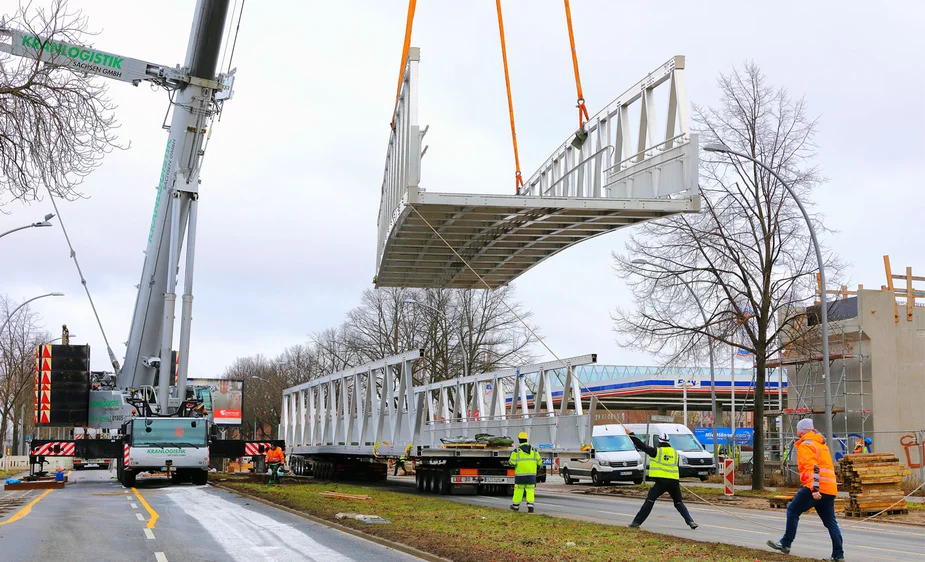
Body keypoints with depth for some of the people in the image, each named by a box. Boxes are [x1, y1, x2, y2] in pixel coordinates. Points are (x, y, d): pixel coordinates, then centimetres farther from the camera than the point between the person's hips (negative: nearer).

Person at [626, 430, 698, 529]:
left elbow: (642, 445, 0)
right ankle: (691, 522, 6)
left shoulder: (657, 451, -1)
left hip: (661, 481, -4)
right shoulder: (675, 452, 13)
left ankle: (636, 522, -5)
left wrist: (631, 434, 8)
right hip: (674, 482, 4)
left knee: (649, 501, 0)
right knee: (679, 503, 18)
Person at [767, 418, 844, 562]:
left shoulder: (806, 445, -6)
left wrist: (814, 489, -26)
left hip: (816, 488, -8)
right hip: (830, 488, 8)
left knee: (793, 510, 4)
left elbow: (813, 467, -18)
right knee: (830, 521, 10)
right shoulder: (820, 443, 22)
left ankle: (785, 544, 5)